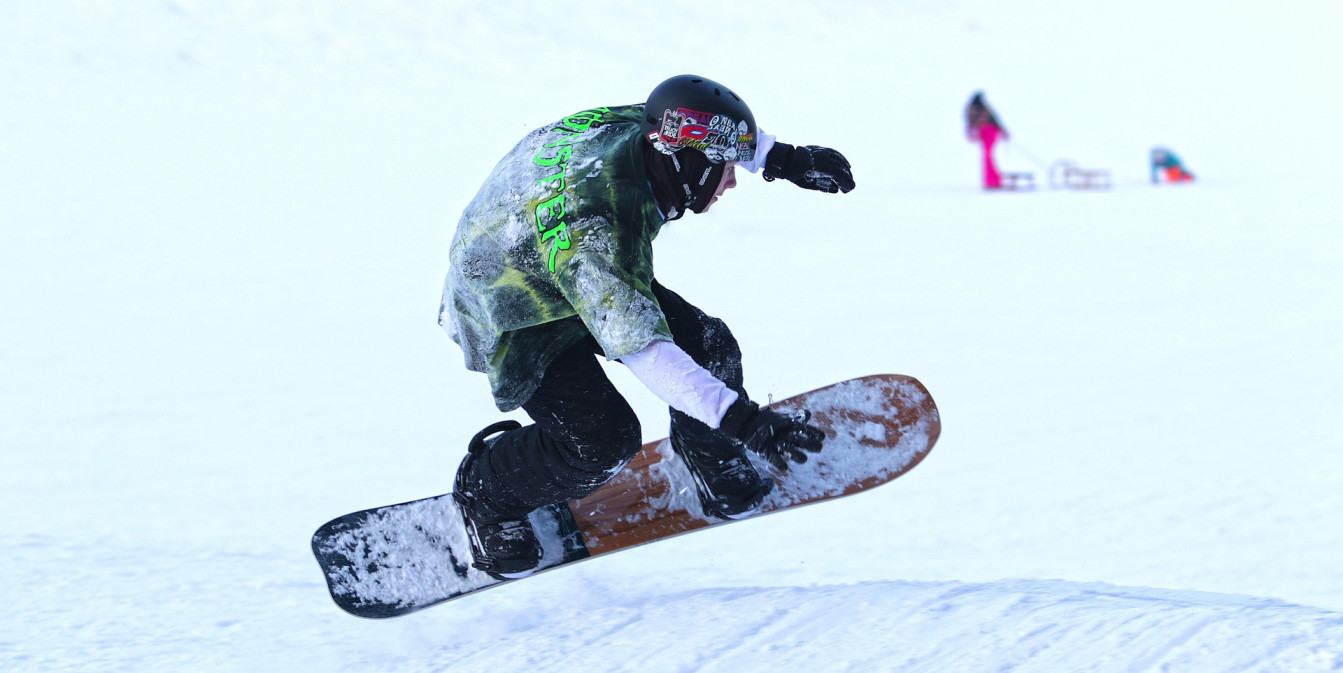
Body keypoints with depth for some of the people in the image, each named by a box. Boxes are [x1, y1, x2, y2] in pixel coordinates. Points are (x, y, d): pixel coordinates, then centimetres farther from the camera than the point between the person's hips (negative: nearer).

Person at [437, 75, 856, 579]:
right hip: (515, 321, -8)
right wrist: (743, 421, -54)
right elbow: (642, 349, -49)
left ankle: (721, 478, 26)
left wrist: (784, 159, 1)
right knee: (602, 442, -19)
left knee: (710, 348, -2)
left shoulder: (637, 127, -22)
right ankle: (486, 493, 9)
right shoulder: (596, 235, -45)